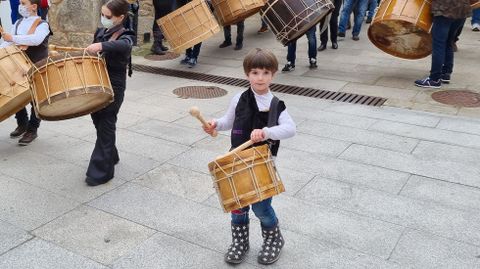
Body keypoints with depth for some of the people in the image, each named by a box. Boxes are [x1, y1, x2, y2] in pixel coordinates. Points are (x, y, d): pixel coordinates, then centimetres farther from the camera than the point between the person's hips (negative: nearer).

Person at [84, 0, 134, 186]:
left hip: (113, 89, -7)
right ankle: (110, 157, 38)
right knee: (98, 122, 17)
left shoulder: (124, 36, -14)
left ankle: (101, 172, 6)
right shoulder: (100, 32, 8)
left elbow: (125, 46, -40)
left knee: (105, 127, -3)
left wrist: (101, 46, -53)